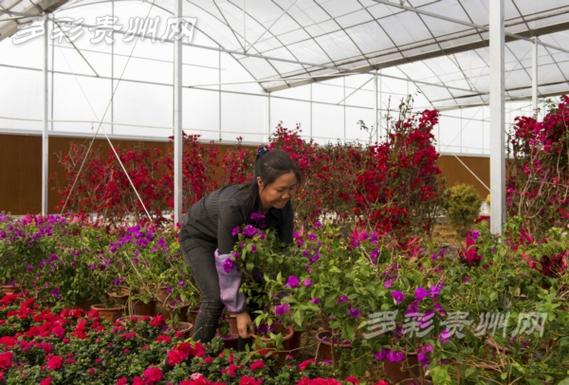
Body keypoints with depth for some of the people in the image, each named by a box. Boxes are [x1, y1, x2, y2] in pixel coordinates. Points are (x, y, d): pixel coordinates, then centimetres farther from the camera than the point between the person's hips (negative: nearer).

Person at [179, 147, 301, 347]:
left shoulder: (283, 206, -25)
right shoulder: (234, 205, -42)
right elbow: (227, 261, -35)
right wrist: (239, 311, -28)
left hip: (238, 239, 6)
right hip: (199, 236, -5)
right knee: (215, 298, -19)